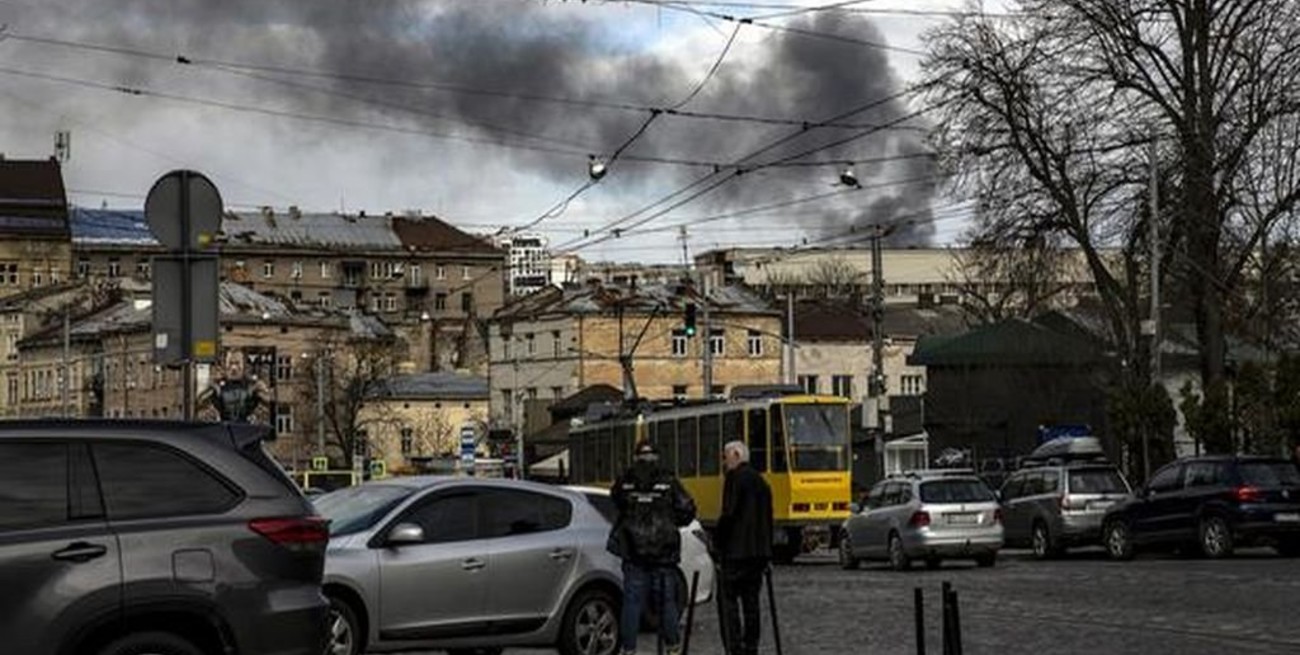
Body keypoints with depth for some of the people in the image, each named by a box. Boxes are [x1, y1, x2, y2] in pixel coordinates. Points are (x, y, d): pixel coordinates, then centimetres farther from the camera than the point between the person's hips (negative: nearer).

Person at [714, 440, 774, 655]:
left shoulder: (735, 478, -9)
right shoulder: (760, 481, 17)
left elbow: (729, 514, -16)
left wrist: (717, 543, -7)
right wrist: (767, 554, 22)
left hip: (737, 551, -8)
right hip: (759, 552, 8)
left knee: (728, 599, -7)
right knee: (751, 600, 11)